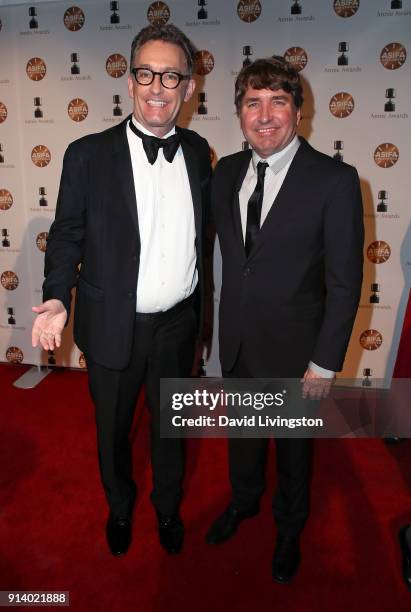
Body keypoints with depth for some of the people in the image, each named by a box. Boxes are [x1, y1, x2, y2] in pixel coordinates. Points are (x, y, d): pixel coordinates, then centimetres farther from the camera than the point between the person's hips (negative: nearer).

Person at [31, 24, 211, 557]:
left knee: (170, 426, 21)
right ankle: (119, 508, 50)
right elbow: (67, 235, -4)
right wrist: (57, 298, -19)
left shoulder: (198, 153, 0)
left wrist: (198, 311, 8)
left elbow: (199, 234, 8)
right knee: (112, 429, 19)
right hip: (113, 328, -2)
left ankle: (167, 508, 50)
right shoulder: (88, 154, -9)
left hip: (178, 325, 2)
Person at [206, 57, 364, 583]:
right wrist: (216, 322, 6)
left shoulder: (335, 180, -15)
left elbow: (345, 282, -13)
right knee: (242, 431, 25)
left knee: (292, 445, 19)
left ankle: (289, 529, 48)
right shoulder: (226, 172, 0)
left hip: (292, 348, -4)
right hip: (236, 341, 4)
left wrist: (326, 362, -13)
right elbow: (226, 253, 6)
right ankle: (243, 500, 55)